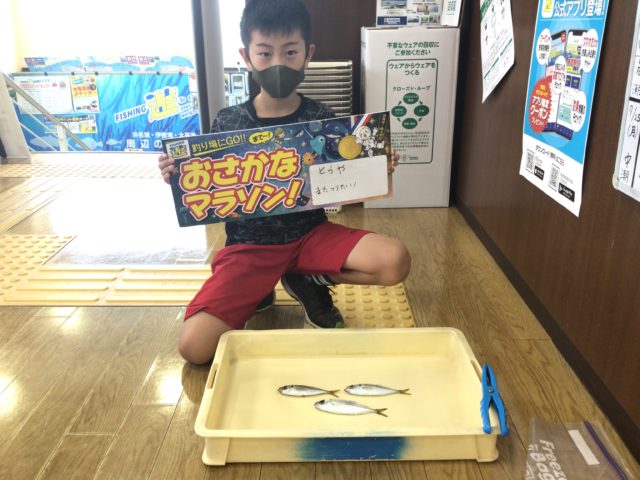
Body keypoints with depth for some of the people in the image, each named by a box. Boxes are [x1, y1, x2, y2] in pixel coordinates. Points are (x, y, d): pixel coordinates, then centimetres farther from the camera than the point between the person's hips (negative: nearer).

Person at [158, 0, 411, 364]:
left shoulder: (323, 119, -2)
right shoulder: (228, 124, -4)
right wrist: (179, 178, -17)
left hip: (311, 234, 2)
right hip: (249, 245, -1)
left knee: (396, 261, -26)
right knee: (194, 346, -20)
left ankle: (306, 281, 2)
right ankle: (259, 293, 11)